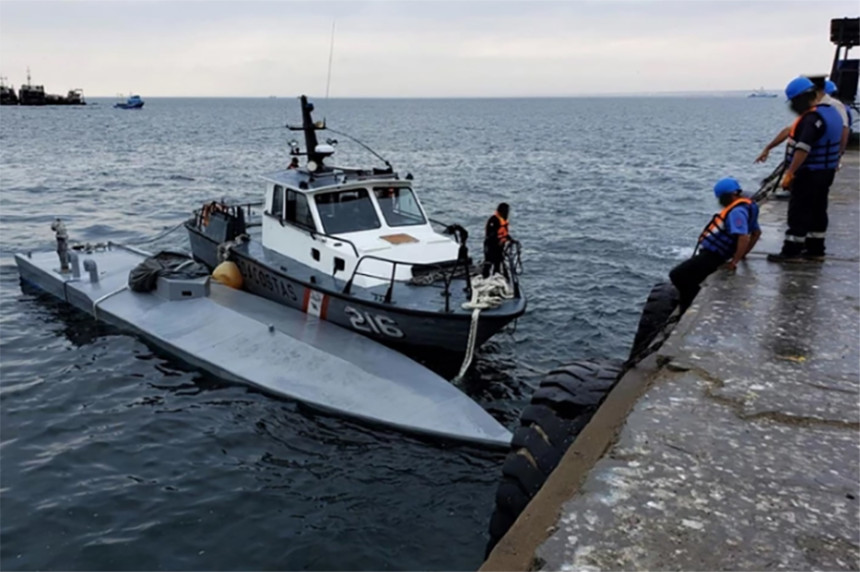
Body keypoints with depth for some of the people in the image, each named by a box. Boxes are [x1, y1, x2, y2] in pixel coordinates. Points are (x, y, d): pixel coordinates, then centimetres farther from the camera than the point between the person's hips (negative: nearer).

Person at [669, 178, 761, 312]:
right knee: (688, 280, 19)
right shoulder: (745, 207, 12)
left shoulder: (736, 212, -21)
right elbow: (757, 232, 24)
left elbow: (744, 238, -33)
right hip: (710, 253, 11)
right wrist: (743, 254, 25)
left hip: (710, 256, -11)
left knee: (677, 275, -11)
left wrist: (734, 262, -23)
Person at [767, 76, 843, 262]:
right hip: (826, 172, 10)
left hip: (809, 174, -10)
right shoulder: (832, 112, 12)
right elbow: (839, 141, 21)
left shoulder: (811, 119, -22)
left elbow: (803, 149, -30)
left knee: (799, 212, -5)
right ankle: (815, 250, 22)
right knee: (818, 210, 15)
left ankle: (792, 252, -1)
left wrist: (790, 173, -29)